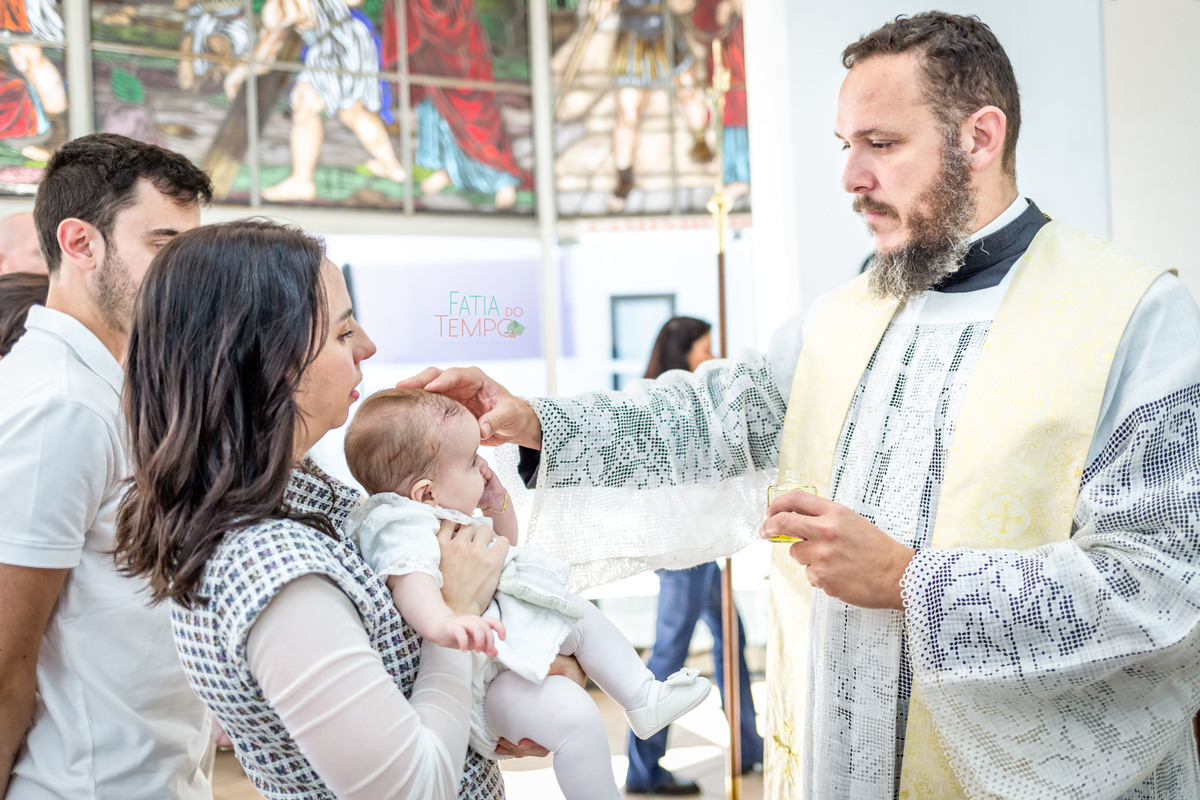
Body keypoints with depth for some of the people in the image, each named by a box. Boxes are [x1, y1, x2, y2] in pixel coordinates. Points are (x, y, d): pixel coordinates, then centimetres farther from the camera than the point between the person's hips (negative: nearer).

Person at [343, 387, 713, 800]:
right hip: (480, 679, -12)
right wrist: (444, 624, -70)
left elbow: (504, 546, 28)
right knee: (573, 715, -28)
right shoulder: (404, 532, -25)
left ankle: (646, 698, 31)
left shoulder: (447, 515, 10)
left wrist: (497, 503, 8)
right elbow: (411, 582, -49)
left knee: (581, 616, 22)